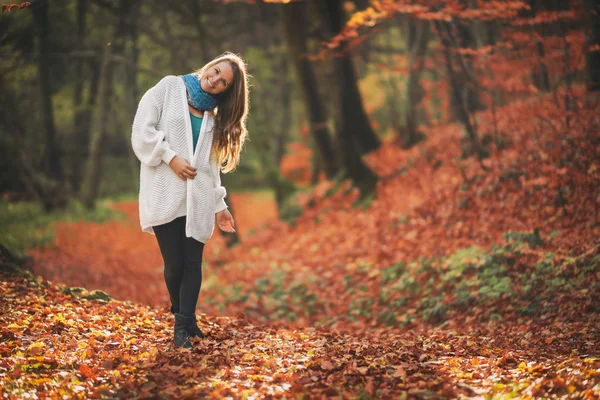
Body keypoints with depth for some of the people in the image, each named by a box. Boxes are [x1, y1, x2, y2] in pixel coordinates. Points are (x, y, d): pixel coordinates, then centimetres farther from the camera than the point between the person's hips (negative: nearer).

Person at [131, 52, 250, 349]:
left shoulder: (213, 115, 19)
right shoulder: (169, 88, 6)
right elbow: (142, 131, -4)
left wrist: (220, 205, 12)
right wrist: (171, 157, -12)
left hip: (198, 199, 4)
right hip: (165, 196, -4)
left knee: (193, 264, -1)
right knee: (174, 264, -4)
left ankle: (183, 325, 8)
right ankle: (182, 318, 18)